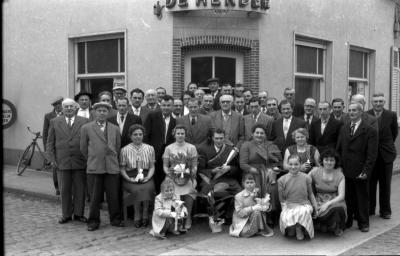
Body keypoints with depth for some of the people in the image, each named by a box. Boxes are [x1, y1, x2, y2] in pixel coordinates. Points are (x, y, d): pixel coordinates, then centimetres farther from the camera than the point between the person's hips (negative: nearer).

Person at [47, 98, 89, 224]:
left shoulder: (84, 122, 4)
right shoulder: (54, 122, 8)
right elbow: (50, 143, 8)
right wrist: (52, 159, -1)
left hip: (80, 162, 0)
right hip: (62, 162, 1)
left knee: (80, 189, 6)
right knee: (64, 190, 7)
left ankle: (78, 214, 20)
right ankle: (66, 214, 20)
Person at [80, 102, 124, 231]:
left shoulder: (115, 129, 12)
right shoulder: (86, 128, 5)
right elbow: (83, 148, 10)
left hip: (112, 167, 2)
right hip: (94, 168, -2)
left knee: (114, 196, 3)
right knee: (94, 197, 2)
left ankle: (115, 220, 18)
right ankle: (93, 222, 14)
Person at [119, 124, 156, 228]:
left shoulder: (150, 148, 11)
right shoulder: (125, 150, 7)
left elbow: (152, 167, 10)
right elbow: (122, 169, 7)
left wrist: (148, 177, -8)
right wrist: (129, 179, -10)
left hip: (146, 178, 1)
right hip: (131, 179, -1)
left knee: (147, 188, -33)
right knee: (137, 190, -33)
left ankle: (145, 216, -22)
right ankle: (137, 217, -19)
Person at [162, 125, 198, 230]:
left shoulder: (191, 148, 11)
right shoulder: (169, 148, 12)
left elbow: (194, 166, 8)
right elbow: (165, 166, 10)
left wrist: (192, 178, -6)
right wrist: (170, 175, -8)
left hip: (188, 177, 0)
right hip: (173, 178, 0)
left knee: (189, 192, -26)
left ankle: (188, 218, -9)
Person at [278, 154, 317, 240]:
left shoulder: (306, 178, 3)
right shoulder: (282, 180, 1)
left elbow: (310, 194, 13)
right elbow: (282, 199, 6)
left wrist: (315, 207, 5)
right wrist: (284, 208, -7)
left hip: (304, 204, 0)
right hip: (289, 206, 0)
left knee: (304, 212, -36)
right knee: (285, 218, -32)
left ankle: (299, 229, -4)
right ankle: (291, 228, 6)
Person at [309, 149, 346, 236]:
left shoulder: (339, 175, -1)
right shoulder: (315, 172, -1)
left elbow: (341, 196, -9)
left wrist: (328, 204, -26)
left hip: (334, 202, 0)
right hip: (319, 201, 0)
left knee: (338, 208, -35)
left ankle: (336, 227, -1)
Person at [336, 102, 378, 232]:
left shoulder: (370, 130, -5)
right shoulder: (343, 128, 11)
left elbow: (372, 154, -9)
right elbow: (339, 149, 13)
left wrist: (365, 171, -15)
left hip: (360, 172, -4)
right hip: (345, 170, 4)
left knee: (362, 197, 8)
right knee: (347, 197, 7)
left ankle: (363, 223, 21)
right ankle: (347, 221, 20)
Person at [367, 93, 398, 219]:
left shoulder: (391, 115, -3)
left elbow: (394, 133, 10)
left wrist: (387, 145, 14)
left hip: (386, 154, 0)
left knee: (385, 184, 8)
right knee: (370, 184, 6)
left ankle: (385, 210, 18)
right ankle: (369, 208, 18)